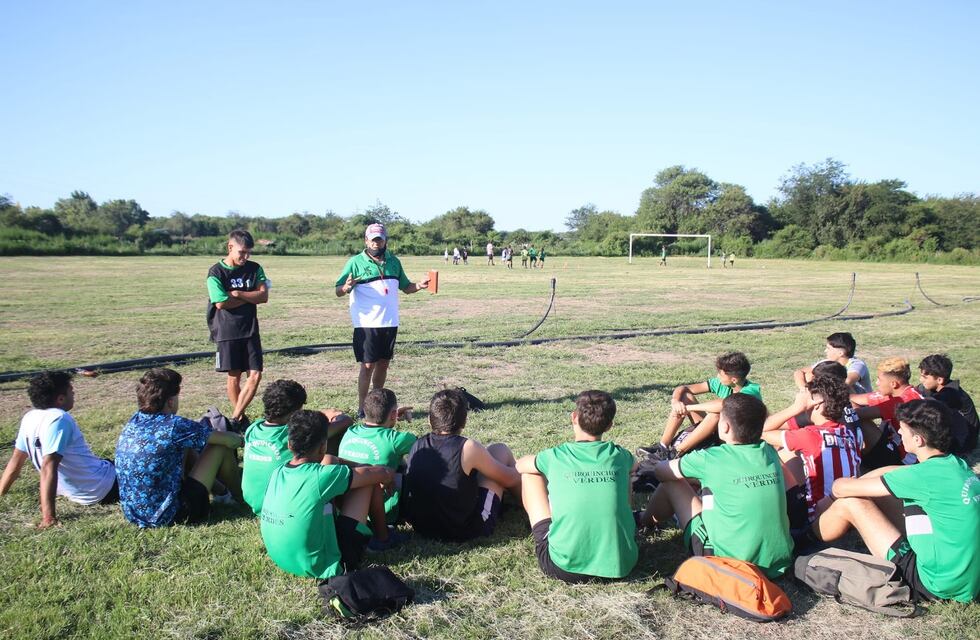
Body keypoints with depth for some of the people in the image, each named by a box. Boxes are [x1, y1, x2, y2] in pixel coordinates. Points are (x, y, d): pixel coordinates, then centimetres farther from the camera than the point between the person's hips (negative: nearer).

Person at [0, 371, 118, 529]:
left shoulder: (30, 417, -1)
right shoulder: (58, 419, -25)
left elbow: (16, 461, 7)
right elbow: (48, 468, -32)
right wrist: (49, 518, -34)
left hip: (77, 492, 9)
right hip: (102, 488, -9)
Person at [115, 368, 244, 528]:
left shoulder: (134, 421, 1)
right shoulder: (174, 426, -21)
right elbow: (229, 440, -9)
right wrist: (240, 439, 14)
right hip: (168, 518, -8)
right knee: (221, 448, 0)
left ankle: (221, 491, 33)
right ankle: (241, 497, 24)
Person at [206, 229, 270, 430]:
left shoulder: (255, 268, 3)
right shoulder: (216, 272, -7)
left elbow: (263, 296, -6)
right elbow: (221, 303, -15)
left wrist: (238, 294, -16)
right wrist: (250, 297, -7)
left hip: (250, 329, 3)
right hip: (227, 331, -3)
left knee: (255, 374, -5)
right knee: (234, 376, 5)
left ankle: (235, 418, 1)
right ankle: (241, 419, 17)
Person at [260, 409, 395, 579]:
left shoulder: (277, 473, -6)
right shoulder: (322, 476, -25)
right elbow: (384, 474, -14)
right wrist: (388, 475, 8)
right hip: (323, 568, -7)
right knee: (367, 478, -1)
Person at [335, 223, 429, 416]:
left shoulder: (394, 262, 10)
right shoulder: (356, 262, -5)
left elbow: (405, 287, 16)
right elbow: (338, 291, -8)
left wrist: (419, 285, -4)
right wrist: (346, 287, -31)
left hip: (390, 323, 5)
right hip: (366, 324, -5)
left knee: (383, 363, 12)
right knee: (367, 365, -4)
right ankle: (362, 409, 3)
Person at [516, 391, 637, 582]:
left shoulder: (556, 456, -4)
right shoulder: (619, 456, 2)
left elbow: (520, 464, 20)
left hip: (565, 568, -3)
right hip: (621, 565, 3)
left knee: (530, 474, 15)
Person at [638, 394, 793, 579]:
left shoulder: (711, 459, -14)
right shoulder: (770, 453, 0)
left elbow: (660, 471, 1)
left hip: (729, 560, -6)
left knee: (672, 483, 9)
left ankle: (644, 521, 38)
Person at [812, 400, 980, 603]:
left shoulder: (927, 475, -23)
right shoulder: (958, 464, 1)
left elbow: (842, 487, -17)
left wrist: (839, 486, 7)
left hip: (936, 584, -8)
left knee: (850, 503, -6)